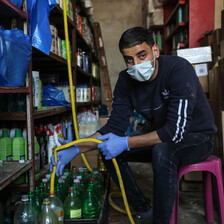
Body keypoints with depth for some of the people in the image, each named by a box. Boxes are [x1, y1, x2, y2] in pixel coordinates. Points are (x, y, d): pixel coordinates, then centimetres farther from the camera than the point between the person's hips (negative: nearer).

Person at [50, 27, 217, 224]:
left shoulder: (179, 69, -28)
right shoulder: (126, 80, -9)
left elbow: (176, 131, -34)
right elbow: (114, 126, -8)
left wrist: (126, 143, -33)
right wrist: (77, 148, -21)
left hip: (197, 137, -6)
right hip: (161, 136, 6)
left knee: (162, 152, -37)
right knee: (109, 151, -5)